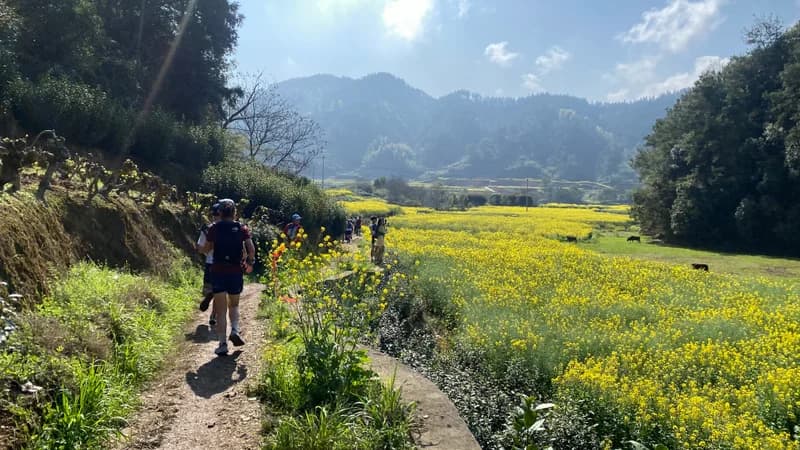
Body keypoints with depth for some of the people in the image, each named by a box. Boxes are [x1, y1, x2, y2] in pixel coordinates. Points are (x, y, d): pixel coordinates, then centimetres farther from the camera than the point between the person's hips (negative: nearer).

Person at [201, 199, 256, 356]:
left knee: (221, 309, 2)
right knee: (234, 305, 21)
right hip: (236, 271, 1)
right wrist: (250, 262, 9)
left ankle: (223, 344, -3)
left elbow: (206, 249, 9)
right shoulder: (242, 228, 0)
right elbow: (251, 248, -8)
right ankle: (235, 330, -1)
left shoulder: (214, 228, -1)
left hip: (218, 271, -1)